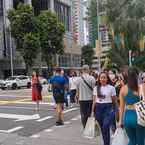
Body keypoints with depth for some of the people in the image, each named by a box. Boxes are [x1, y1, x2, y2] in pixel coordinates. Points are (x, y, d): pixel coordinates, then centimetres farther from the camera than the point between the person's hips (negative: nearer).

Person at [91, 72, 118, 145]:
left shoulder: (111, 88, -3)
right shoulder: (96, 88, 7)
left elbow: (115, 100, 2)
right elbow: (94, 101, 11)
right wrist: (92, 111, 9)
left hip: (108, 108, -4)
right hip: (98, 108, 4)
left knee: (105, 127, -16)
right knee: (102, 128, 10)